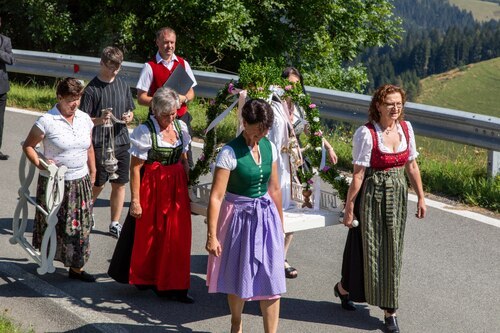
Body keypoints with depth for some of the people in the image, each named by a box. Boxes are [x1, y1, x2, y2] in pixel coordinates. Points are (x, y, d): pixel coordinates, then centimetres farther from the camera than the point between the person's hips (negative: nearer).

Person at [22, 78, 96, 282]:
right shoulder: (47, 121, -11)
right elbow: (28, 145, -5)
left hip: (81, 182, 5)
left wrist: (92, 173, 18)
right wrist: (39, 164, -18)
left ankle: (76, 267, 11)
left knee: (80, 226, 4)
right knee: (52, 224, 4)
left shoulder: (85, 119, 5)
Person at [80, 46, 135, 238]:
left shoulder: (122, 85, 7)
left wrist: (129, 117, -7)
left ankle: (115, 223, 18)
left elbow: (130, 111, 15)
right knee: (98, 185, 3)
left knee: (119, 184, 7)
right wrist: (99, 120, -27)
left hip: (121, 141, 5)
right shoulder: (92, 89, -9)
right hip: (100, 144, -5)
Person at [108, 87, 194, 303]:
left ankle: (171, 286, 13)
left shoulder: (181, 127, 6)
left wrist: (187, 192, 13)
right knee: (147, 235, 6)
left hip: (176, 188, 5)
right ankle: (143, 279, 27)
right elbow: (135, 168, -13)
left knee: (176, 236, 5)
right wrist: (135, 200, -15)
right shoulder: (145, 131, -12)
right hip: (151, 188, -5)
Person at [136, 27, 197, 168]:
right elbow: (141, 98, -6)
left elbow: (191, 93, 13)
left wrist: (183, 98, -10)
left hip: (181, 117, 3)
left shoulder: (183, 64, 7)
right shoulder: (150, 67, -5)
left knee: (186, 161, 4)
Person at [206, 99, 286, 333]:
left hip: (266, 216, 4)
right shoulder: (230, 153, -18)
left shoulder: (269, 148, -1)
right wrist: (212, 235, -22)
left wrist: (280, 224, 16)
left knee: (271, 279, -1)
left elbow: (274, 188, 10)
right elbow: (216, 196, -19)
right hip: (240, 217, -4)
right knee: (239, 277, 13)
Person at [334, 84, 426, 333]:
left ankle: (389, 311, 18)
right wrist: (349, 208, -11)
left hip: (398, 196, 5)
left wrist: (420, 197, 11)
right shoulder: (366, 134, -16)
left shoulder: (406, 128, 1)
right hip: (372, 197, -5)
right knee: (370, 250, 6)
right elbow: (358, 175, -14)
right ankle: (344, 287, 34)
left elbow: (412, 166, 10)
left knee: (392, 252, 9)